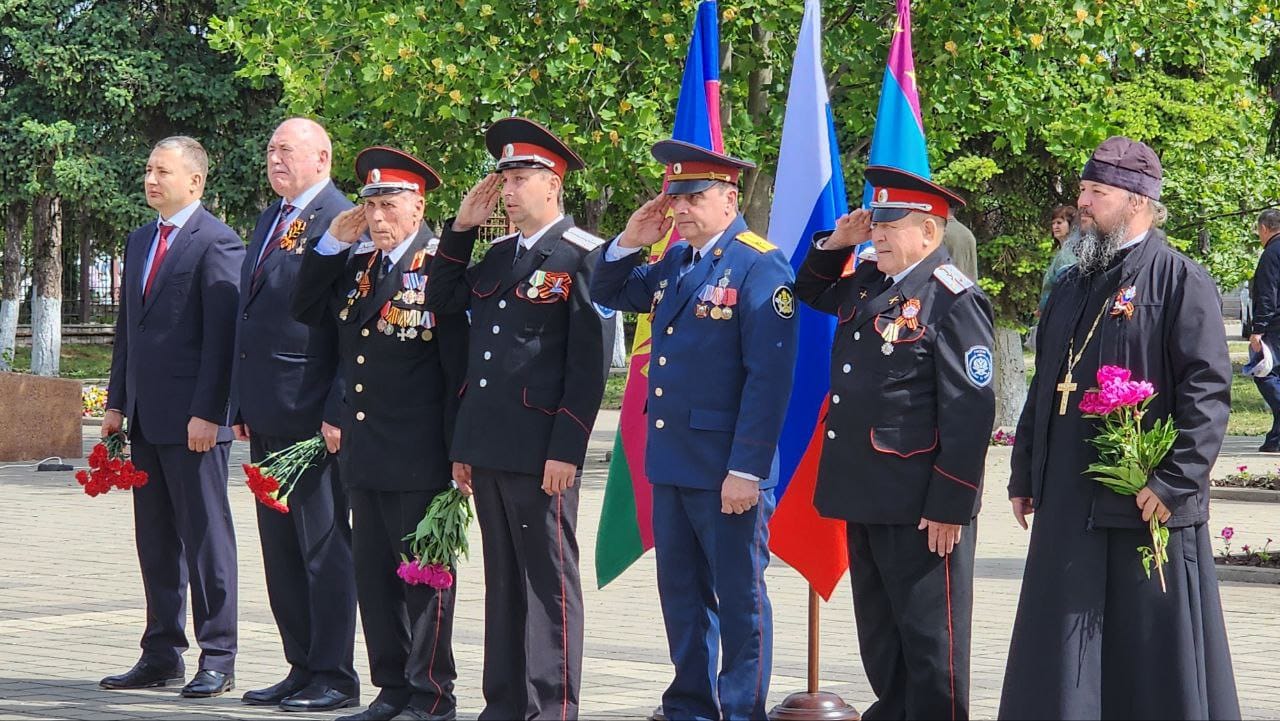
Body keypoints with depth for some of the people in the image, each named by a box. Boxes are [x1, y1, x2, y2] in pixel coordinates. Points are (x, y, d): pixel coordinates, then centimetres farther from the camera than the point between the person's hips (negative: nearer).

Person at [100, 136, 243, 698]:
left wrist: (206, 412, -18)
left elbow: (221, 335, -13)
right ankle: (162, 656, 17)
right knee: (155, 541, 11)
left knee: (205, 538, -3)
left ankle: (217, 660, 2)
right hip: (145, 416, 8)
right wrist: (116, 400, 15)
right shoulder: (140, 241, 17)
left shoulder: (217, 242, -9)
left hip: (192, 417, -8)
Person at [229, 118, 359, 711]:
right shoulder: (270, 220, 17)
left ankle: (335, 677, 3)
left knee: (324, 544, -3)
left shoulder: (341, 221, -10)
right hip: (266, 415, 9)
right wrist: (240, 405, 16)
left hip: (312, 415, -9)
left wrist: (339, 412, -18)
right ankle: (302, 668, 19)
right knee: (280, 546, 12)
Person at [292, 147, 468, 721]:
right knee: (372, 575, 11)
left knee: (424, 575, 1)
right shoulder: (355, 264, 11)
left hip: (417, 458, -7)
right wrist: (331, 243, 3)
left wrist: (458, 451, -15)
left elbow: (459, 366, -13)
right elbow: (306, 312, 14)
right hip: (363, 453, 7)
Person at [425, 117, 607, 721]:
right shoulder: (498, 255, 16)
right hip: (488, 446, 8)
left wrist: (566, 449, -17)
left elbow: (589, 364, -13)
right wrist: (461, 228, 12)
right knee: (502, 579, 12)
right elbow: (441, 302, 20)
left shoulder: (582, 257, -8)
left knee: (549, 581, -1)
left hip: (541, 451, -8)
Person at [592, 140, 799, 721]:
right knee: (681, 591, 15)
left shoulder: (759, 267, -13)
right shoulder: (675, 263, 11)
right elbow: (608, 295, 26)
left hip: (726, 470, -8)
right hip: (670, 462, 8)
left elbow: (769, 378, -18)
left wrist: (746, 469, -22)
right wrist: (628, 243, 6)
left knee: (739, 595, 2)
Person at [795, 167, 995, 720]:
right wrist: (833, 244, 13)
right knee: (879, 633, 17)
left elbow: (970, 411, -18)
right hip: (866, 497, 9)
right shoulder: (867, 284, 12)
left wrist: (951, 506, -20)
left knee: (929, 637, 0)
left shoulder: (954, 301, -14)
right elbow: (811, 291, 34)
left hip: (921, 507, -9)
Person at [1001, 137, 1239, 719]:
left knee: (1152, 659, -1)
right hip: (1067, 506, 7)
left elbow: (1207, 390, -13)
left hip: (1147, 503, -7)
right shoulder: (1073, 287, 16)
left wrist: (1175, 483, -19)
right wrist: (1024, 475, 17)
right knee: (1063, 664, 8)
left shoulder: (1180, 282, -7)